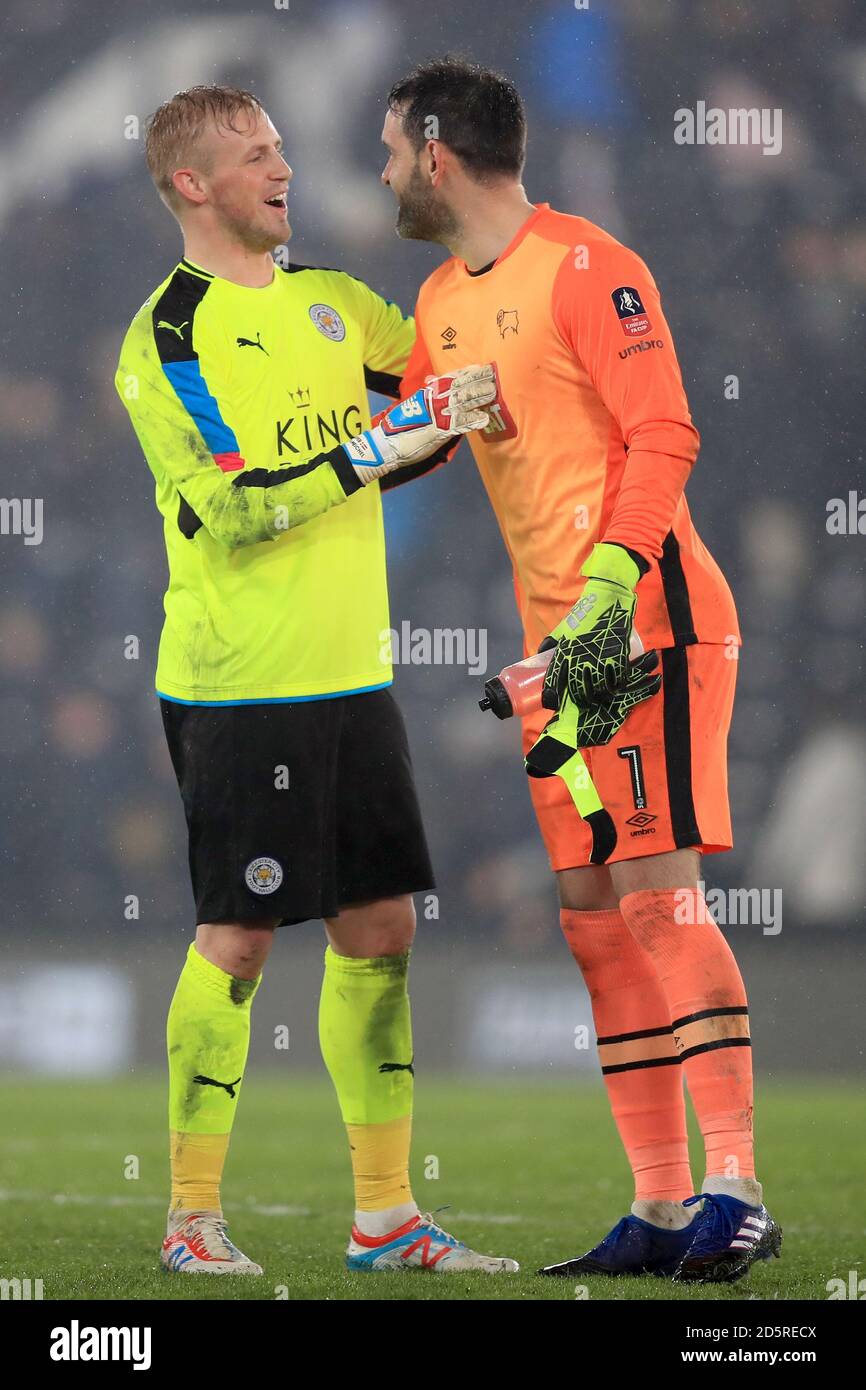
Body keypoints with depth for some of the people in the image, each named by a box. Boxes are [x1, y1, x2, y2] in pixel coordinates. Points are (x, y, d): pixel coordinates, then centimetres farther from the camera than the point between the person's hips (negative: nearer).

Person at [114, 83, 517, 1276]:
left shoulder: (334, 303, 12)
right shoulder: (166, 339, -9)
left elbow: (454, 383, 26)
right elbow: (232, 507, -20)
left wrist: (457, 417, 3)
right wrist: (390, 440, -21)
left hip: (353, 677, 7)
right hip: (239, 685, -7)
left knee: (380, 929, 6)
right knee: (238, 938, -5)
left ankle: (386, 1216, 11)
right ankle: (193, 1217, 3)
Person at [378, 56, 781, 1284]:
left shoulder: (583, 267, -10)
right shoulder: (443, 302, 16)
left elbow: (662, 438, -16)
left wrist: (606, 592, -23)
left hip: (648, 618, -9)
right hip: (558, 640, 9)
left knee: (657, 890, -15)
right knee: (594, 916, 5)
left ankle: (736, 1192, -15)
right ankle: (662, 1206, 7)